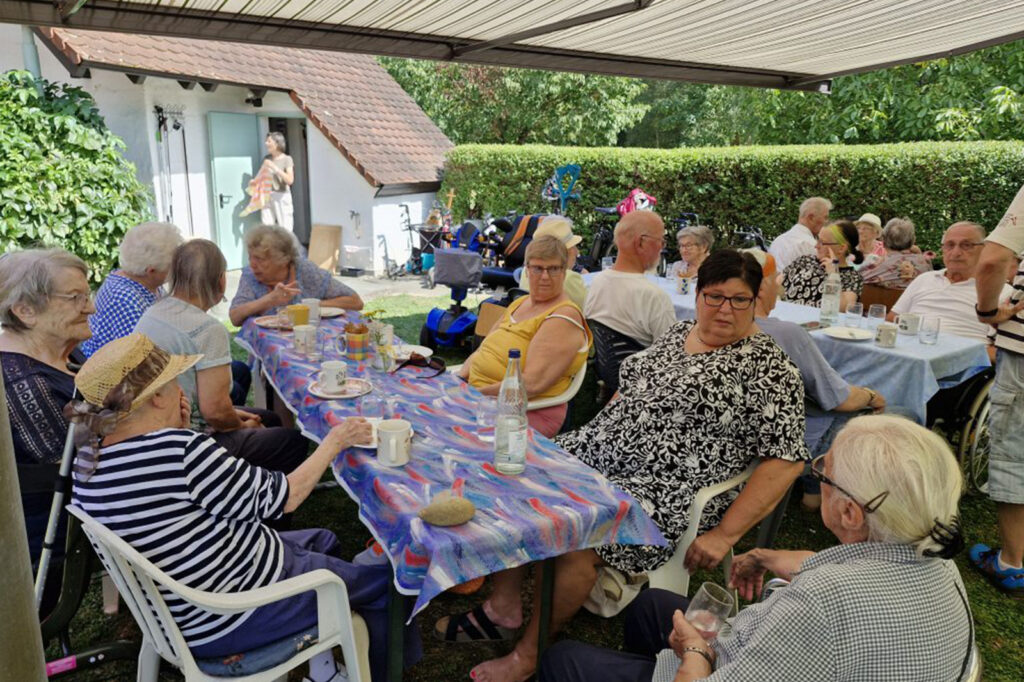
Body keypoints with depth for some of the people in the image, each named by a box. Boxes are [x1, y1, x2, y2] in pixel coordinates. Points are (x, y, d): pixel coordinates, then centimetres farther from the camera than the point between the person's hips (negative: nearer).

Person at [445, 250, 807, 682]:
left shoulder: (768, 368, -10)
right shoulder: (677, 333, 11)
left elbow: (786, 460, -14)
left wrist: (724, 535, -18)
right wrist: (597, 434, 13)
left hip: (665, 496, -8)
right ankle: (503, 607, 13)